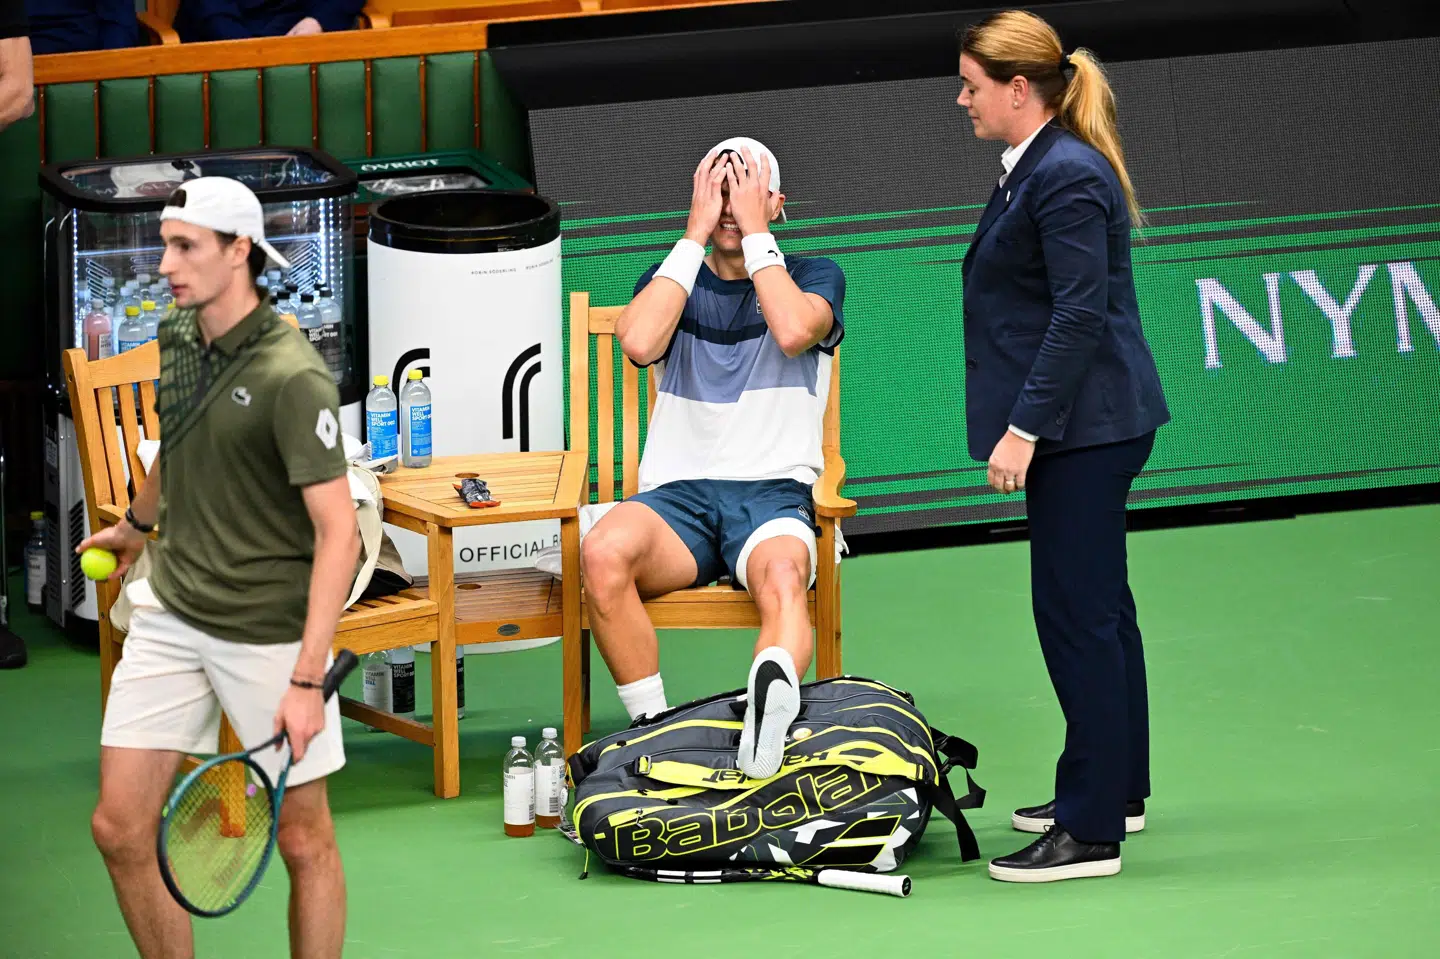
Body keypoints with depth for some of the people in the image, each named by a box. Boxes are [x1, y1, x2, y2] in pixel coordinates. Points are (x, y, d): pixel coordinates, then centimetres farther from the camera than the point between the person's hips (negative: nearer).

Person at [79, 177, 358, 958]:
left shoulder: (293, 378, -19)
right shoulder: (178, 339, 4)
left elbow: (337, 530, -22)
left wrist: (307, 681, -27)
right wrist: (134, 524, 44)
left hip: (269, 630, -6)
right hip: (171, 617, 6)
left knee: (303, 840, 4)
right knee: (120, 828, 0)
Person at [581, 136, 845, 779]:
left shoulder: (814, 276, 13)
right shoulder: (673, 282, 18)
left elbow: (794, 330, -13)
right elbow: (639, 342, -7)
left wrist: (756, 231, -4)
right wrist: (695, 235, -2)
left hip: (775, 493, -2)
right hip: (678, 493, 2)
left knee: (782, 578, -39)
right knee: (603, 553, -34)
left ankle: (774, 698, -68)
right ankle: (652, 729, -31)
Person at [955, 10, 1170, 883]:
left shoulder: (1069, 177, -18)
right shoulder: (1034, 167, 14)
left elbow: (1081, 313, -23)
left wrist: (1025, 428, -23)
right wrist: (1023, 422, 21)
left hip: (1085, 426, -11)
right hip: (1085, 426, 11)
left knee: (1078, 614, -8)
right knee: (1099, 608, 19)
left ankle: (1091, 833, -6)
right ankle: (1117, 789, 30)